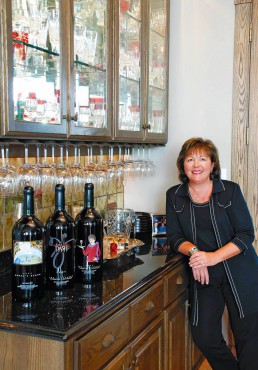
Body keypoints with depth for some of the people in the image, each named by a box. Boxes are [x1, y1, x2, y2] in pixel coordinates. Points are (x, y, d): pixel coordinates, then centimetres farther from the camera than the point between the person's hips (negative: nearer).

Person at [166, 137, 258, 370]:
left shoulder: (230, 190, -6)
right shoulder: (175, 196, 2)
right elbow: (174, 237, 2)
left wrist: (213, 257, -22)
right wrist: (194, 251, -19)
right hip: (203, 275, 3)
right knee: (204, 337, 4)